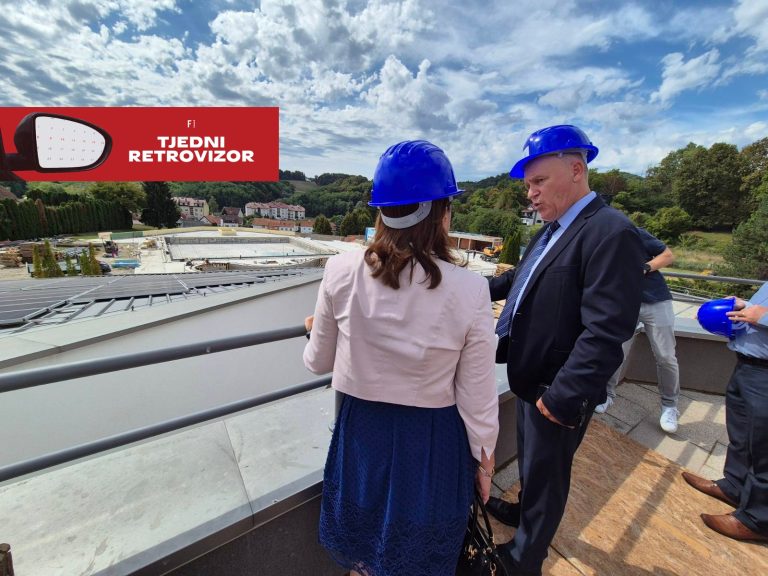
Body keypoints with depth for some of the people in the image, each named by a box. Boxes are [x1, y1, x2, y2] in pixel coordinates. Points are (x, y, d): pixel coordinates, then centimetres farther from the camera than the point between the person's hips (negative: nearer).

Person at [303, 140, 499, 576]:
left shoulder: (342, 272, -18)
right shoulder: (470, 289, -22)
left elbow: (319, 363, -4)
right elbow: (477, 396, -11)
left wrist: (318, 331, 19)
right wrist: (484, 456, 8)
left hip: (362, 431, 2)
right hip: (433, 441, 0)